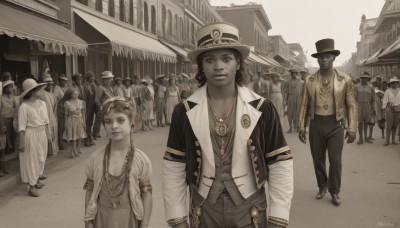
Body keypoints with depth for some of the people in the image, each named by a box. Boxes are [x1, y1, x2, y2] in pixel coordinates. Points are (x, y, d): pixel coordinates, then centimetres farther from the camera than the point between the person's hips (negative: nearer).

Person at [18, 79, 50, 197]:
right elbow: (22, 127, -15)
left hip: (42, 134, 6)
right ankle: (31, 186, 9)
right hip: (31, 135, -6)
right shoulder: (24, 106, -15)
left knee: (41, 158, 15)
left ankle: (37, 179, 33)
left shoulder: (42, 103, 3)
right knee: (31, 159, 1)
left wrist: (47, 134, 11)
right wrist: (21, 143, -15)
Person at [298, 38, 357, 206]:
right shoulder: (309, 80, 1)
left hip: (336, 125, -1)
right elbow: (304, 105, 3)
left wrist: (352, 128, -6)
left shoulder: (345, 80, -2)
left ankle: (334, 191, 18)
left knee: (335, 160, -1)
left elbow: (351, 105, -1)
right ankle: (322, 186, 33)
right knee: (318, 159, 11)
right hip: (316, 124, 2)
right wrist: (301, 127, 0)